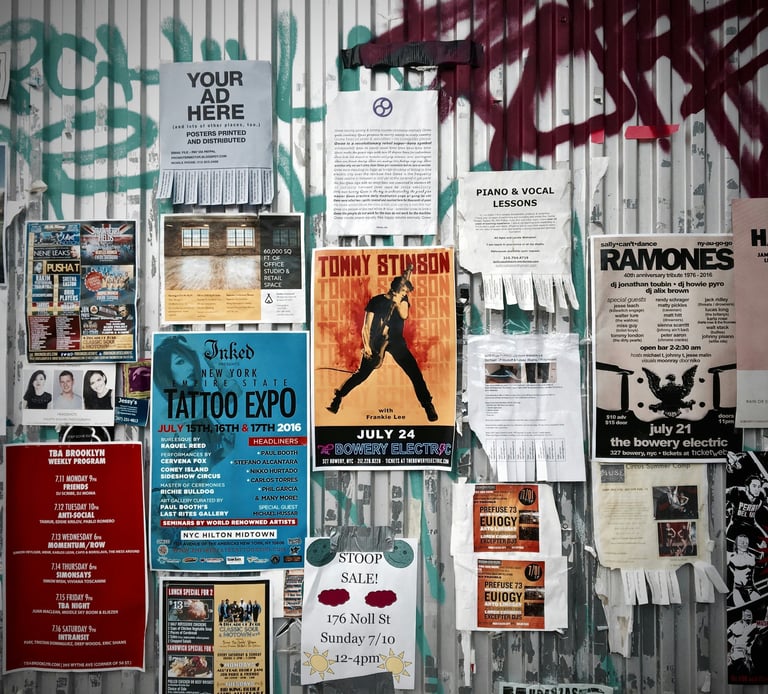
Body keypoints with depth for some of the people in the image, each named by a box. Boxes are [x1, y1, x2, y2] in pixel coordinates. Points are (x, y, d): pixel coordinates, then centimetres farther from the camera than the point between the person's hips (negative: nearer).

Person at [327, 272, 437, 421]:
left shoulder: (403, 300, 6)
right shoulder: (377, 301, -3)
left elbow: (404, 315, -13)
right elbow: (366, 326, -6)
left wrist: (397, 302, -22)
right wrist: (366, 345, -15)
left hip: (396, 342, 2)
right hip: (376, 342, -2)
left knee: (415, 373, -7)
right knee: (362, 374, 0)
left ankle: (428, 405, 1)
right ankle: (338, 398, 15)